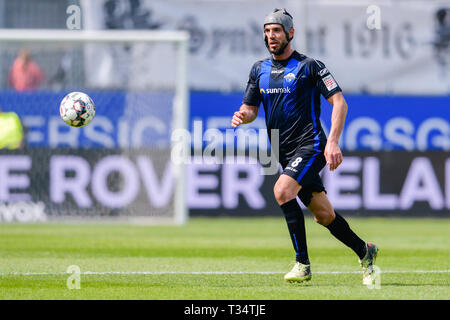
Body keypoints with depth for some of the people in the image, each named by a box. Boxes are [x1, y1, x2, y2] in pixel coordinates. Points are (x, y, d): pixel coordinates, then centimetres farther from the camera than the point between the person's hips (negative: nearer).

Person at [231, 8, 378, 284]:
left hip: (311, 147, -6)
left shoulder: (309, 66, -7)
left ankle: (303, 264, -22)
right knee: (324, 215, 9)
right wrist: (243, 115, -8)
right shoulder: (260, 70, 11)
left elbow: (339, 102, -10)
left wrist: (333, 142, -20)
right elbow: (251, 108, 18)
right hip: (285, 153, 6)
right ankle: (365, 252, 31)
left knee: (282, 190, -28)